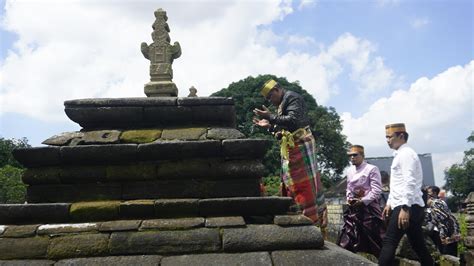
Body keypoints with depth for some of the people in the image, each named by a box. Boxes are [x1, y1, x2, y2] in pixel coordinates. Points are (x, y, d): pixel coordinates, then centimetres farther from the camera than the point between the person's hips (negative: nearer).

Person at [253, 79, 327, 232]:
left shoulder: (292, 98, -6)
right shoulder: (283, 105, 22)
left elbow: (293, 120, -22)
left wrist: (270, 116, -18)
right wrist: (269, 126, 12)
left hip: (300, 146, -10)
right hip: (290, 150, 10)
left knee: (306, 185, -10)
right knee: (289, 185, 10)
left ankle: (317, 225, -8)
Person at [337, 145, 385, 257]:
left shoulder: (372, 169, -9)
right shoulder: (350, 171, 12)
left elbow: (376, 190, -14)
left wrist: (363, 201, -17)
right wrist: (349, 199, 3)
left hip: (369, 207, -6)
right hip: (354, 208, 6)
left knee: (374, 238, -1)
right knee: (347, 238, 7)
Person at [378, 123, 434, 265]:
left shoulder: (406, 153, -10)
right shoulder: (399, 155, 20)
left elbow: (409, 183, -20)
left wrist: (405, 208, -25)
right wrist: (389, 203, 23)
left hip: (408, 207, -10)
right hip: (409, 207, 10)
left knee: (389, 243, -11)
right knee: (419, 246, 11)